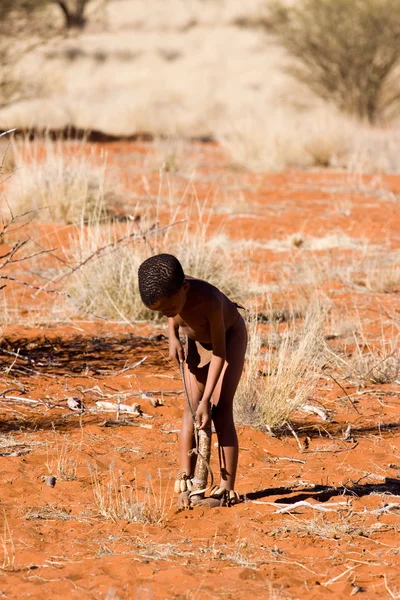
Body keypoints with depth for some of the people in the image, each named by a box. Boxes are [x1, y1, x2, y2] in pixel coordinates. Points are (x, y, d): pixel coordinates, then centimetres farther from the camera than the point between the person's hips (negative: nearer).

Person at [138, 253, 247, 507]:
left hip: (230, 337, -5)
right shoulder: (167, 292, -28)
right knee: (191, 407, -4)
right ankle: (185, 482, -3)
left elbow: (219, 353, -33)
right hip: (197, 341, 5)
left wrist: (206, 401, -33)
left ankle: (227, 487, -10)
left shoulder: (209, 301, -43)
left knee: (221, 409, -12)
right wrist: (173, 337, -12)